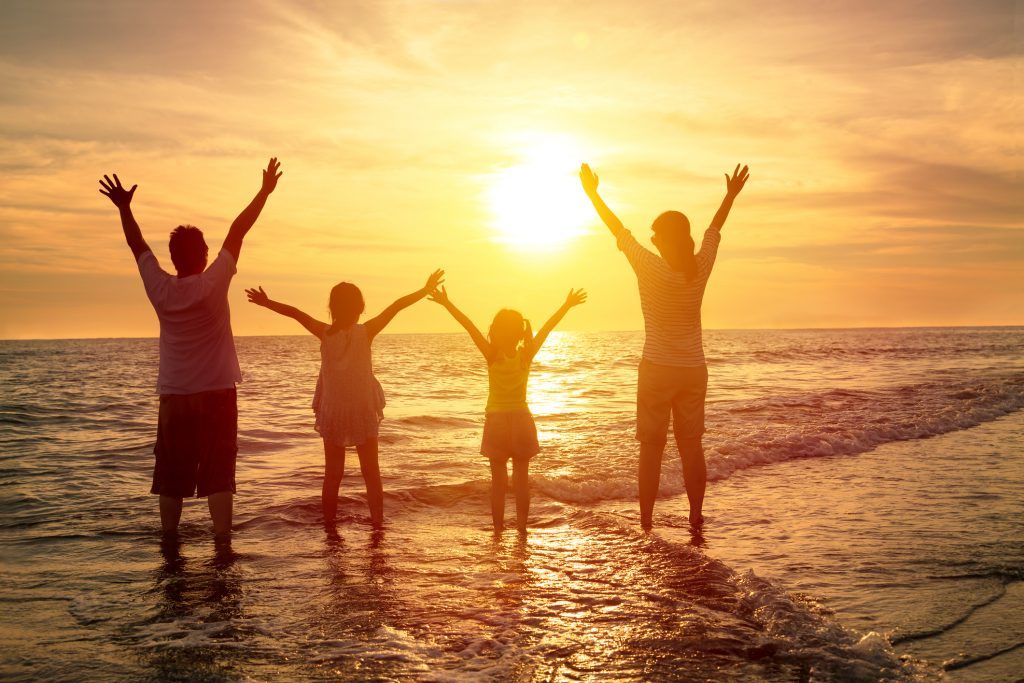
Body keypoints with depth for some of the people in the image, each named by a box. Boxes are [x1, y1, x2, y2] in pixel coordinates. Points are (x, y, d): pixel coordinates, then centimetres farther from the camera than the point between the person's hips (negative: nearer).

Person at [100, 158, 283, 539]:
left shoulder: (160, 289, -3)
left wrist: (123, 207, 22)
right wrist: (265, 191, -5)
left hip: (174, 397, 3)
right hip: (216, 394, -3)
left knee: (172, 479, 11)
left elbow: (137, 244, 10)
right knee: (218, 476, -2)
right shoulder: (212, 284, -11)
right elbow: (237, 233, -8)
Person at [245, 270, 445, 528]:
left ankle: (329, 525, 12)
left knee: (332, 474, 10)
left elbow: (294, 312, 1)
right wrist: (426, 290, -7)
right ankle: (377, 522, 7)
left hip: (332, 413, 2)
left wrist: (267, 302, 15)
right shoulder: (366, 332, -12)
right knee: (371, 472, 8)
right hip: (363, 412, -2)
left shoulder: (325, 333, -8)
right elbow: (397, 306, -12)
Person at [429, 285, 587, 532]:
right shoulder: (526, 355, -10)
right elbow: (548, 327, -4)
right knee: (521, 478, 9)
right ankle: (522, 528, 13)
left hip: (496, 421, -1)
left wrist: (447, 303, -18)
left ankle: (498, 530, 8)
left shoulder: (492, 355, -15)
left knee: (498, 480, 5)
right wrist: (567, 305, 3)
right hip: (521, 419, 1)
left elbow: (469, 325, -18)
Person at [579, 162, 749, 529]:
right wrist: (732, 194, 31)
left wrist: (592, 193, 9)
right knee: (691, 446, 11)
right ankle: (696, 517, 15)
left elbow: (618, 229, -3)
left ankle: (645, 521, 4)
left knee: (651, 448, 2)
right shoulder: (701, 268, -3)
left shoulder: (650, 268, -14)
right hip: (694, 369, 4)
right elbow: (715, 229, 14)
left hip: (657, 369, -4)